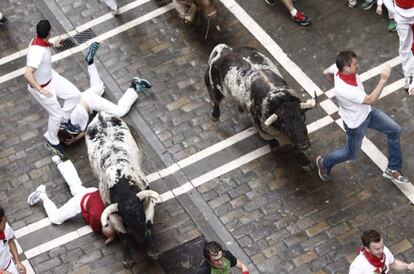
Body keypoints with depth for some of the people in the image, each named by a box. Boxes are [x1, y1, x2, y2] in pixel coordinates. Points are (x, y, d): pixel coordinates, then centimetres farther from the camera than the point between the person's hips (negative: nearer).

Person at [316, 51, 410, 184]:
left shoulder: (339, 67, -20)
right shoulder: (344, 90, -44)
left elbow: (326, 72, 3)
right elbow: (371, 100, -40)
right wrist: (383, 80, -43)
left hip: (367, 112, 8)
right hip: (356, 123, -8)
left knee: (395, 130, 7)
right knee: (351, 153, 17)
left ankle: (392, 169, 21)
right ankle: (324, 162, 46)